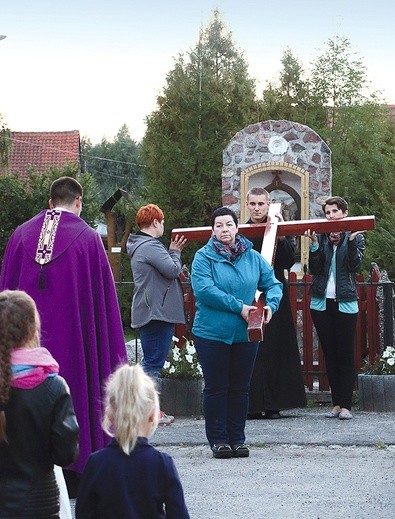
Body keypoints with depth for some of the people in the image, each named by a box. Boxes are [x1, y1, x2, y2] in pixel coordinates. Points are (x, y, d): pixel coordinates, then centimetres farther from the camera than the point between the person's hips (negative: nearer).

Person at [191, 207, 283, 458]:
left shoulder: (253, 258, 6)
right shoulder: (204, 257, -6)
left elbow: (273, 284, 12)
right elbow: (204, 290, -18)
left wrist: (271, 305, -9)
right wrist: (238, 307, -20)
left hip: (246, 334, 4)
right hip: (212, 334, -3)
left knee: (240, 388, 9)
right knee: (216, 388, 3)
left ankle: (237, 438, 18)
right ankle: (218, 439, 9)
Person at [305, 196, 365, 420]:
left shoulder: (356, 237, 4)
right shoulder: (321, 237, 8)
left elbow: (355, 266, -10)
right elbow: (315, 269, -2)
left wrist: (351, 240, -18)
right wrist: (315, 243, -13)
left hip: (345, 303, -2)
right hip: (322, 302, 2)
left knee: (346, 354, -3)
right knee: (330, 354, 5)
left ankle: (346, 405, -1)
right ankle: (336, 404, 10)